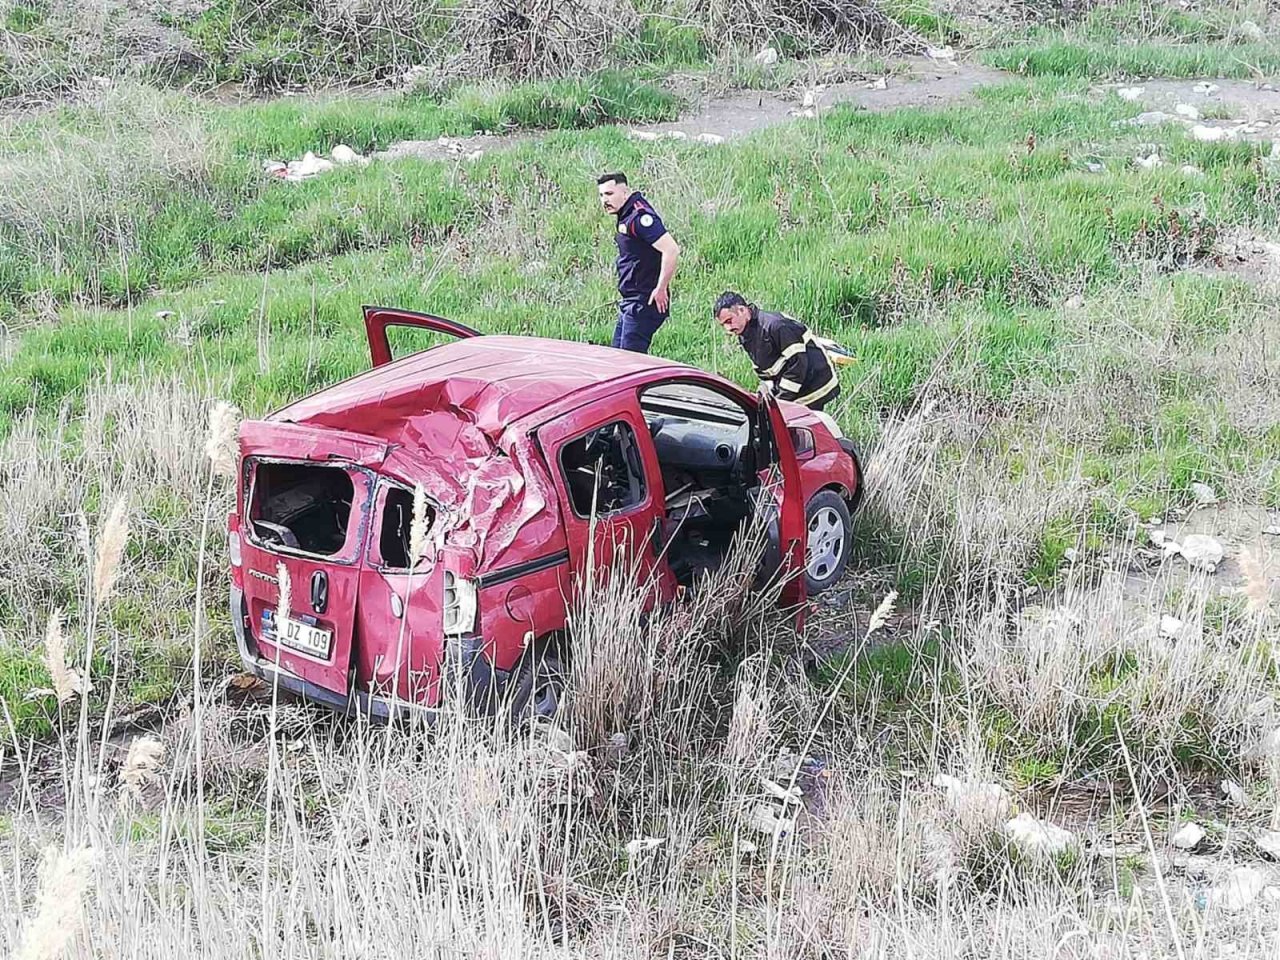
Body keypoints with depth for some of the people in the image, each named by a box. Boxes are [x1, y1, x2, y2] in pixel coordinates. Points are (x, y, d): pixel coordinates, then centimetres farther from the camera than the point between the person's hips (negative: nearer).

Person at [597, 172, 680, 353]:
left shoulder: (639, 216, -18)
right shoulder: (626, 216, 13)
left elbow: (671, 250, -27)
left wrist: (661, 289, -22)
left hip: (643, 303, -11)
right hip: (630, 303, 11)